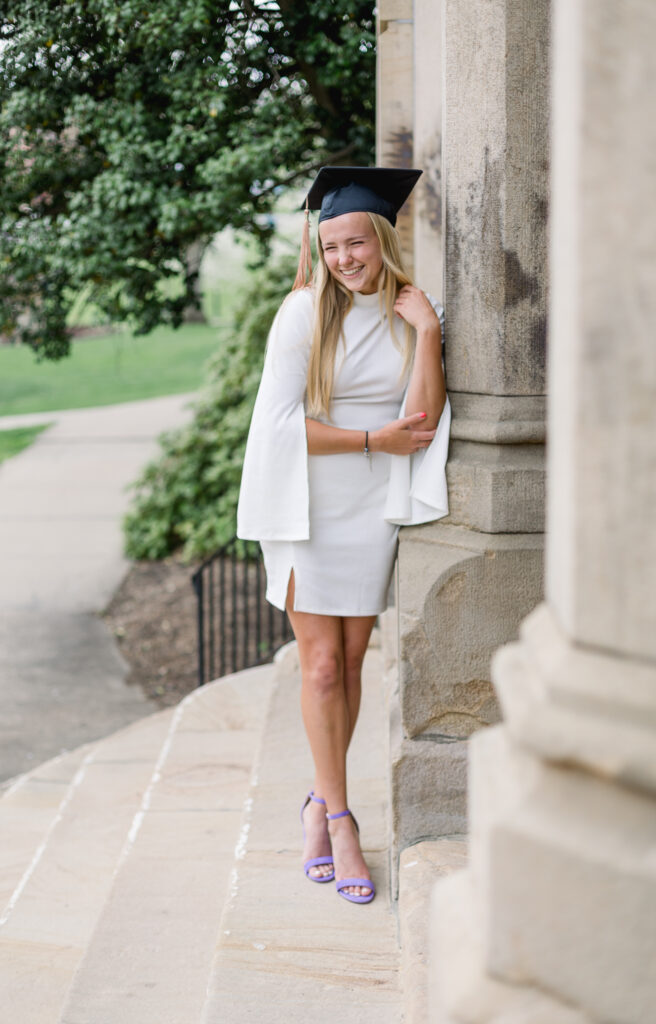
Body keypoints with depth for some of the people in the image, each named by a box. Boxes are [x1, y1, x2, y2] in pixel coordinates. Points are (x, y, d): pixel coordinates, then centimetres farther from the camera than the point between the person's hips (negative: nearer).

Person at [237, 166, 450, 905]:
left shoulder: (413, 313, 1)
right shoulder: (305, 312, -7)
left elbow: (420, 420, -10)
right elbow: (280, 421, -12)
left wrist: (426, 329, -16)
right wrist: (373, 439, -12)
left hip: (374, 509, 3)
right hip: (308, 506, -3)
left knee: (351, 658, 8)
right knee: (321, 663, -3)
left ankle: (320, 804, 23)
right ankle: (339, 821, 5)